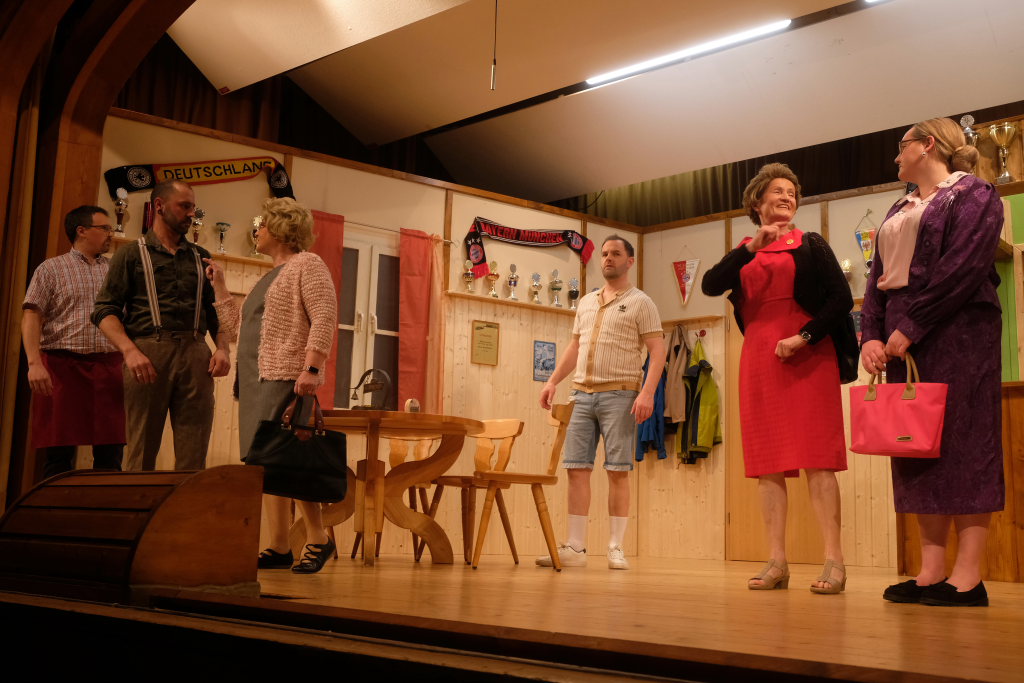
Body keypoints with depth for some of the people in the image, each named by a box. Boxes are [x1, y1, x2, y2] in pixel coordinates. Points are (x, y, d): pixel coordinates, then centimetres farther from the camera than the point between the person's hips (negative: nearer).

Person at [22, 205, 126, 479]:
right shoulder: (51, 269, 6)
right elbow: (32, 317, -2)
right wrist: (35, 363, -14)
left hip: (109, 366, 3)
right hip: (62, 364, -3)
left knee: (110, 455, 1)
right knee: (60, 453, -2)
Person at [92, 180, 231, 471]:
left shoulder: (201, 257, 22)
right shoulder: (132, 254, 11)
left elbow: (216, 310, 20)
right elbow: (105, 310, 2)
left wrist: (222, 349, 1)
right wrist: (130, 351, -14)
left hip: (195, 355, 3)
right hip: (148, 352, -3)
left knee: (193, 457, -3)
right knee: (141, 454, -3)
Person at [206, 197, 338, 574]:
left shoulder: (307, 264, 0)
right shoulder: (270, 277, 26)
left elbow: (324, 317, -13)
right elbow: (239, 328, 25)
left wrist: (312, 367, -23)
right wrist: (219, 287, 26)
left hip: (285, 378, -9)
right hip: (257, 380, 9)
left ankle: (318, 539, -5)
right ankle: (278, 548, 6)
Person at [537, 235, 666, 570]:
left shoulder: (640, 303, 2)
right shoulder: (586, 302, 19)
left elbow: (657, 351, -6)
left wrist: (647, 392, -18)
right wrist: (553, 381, 11)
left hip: (619, 394, -5)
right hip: (582, 393, 5)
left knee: (618, 471, -4)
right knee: (577, 469, 1)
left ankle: (616, 548, 3)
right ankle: (575, 547, 4)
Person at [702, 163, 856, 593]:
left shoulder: (811, 245, 9)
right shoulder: (745, 253, 16)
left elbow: (841, 297, -1)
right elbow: (710, 286, -3)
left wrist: (804, 337, -13)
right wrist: (753, 246, -11)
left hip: (807, 358, -3)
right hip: (759, 360, 3)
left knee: (816, 459, -9)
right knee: (767, 462, 0)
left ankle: (834, 561, -8)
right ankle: (776, 562, 2)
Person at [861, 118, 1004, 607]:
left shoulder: (972, 194, 1)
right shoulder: (898, 212, 23)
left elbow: (964, 268, -13)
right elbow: (878, 278, 15)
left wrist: (912, 326, -18)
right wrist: (870, 335, -1)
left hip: (957, 332, -7)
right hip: (901, 339, 7)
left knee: (961, 441, -7)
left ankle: (968, 577, -6)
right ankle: (931, 571, 5)